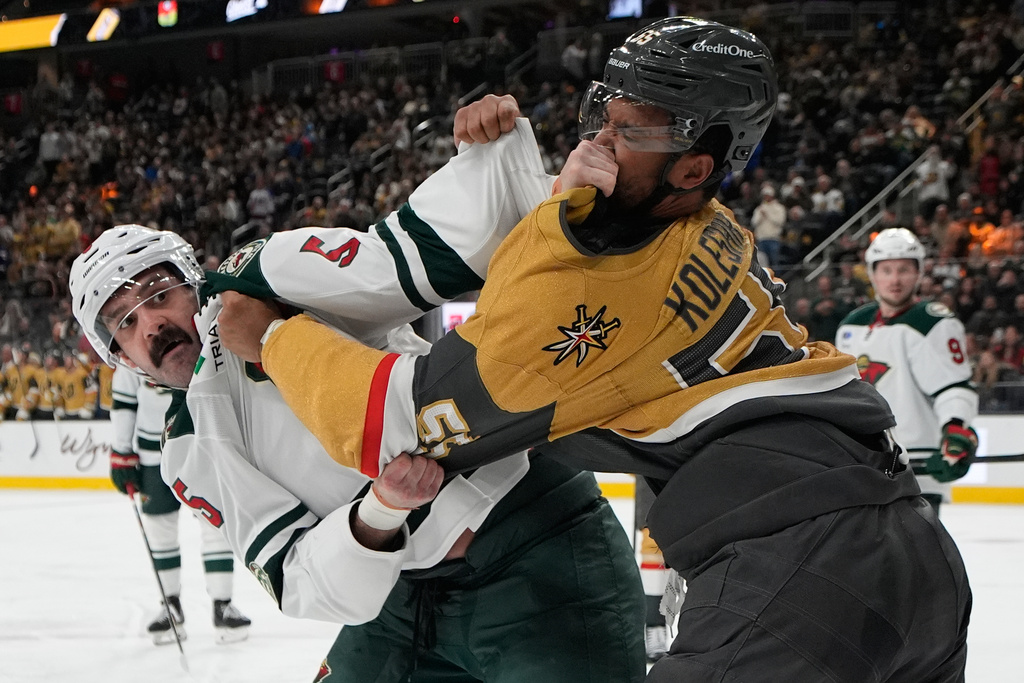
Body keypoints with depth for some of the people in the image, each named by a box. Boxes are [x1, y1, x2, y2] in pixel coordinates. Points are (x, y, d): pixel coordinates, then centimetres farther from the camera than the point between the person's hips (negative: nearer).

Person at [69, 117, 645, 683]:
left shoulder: (270, 282, -4)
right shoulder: (191, 458, 9)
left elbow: (429, 251, -18)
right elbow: (306, 589, -4)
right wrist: (376, 514, -24)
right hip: (410, 595, 7)